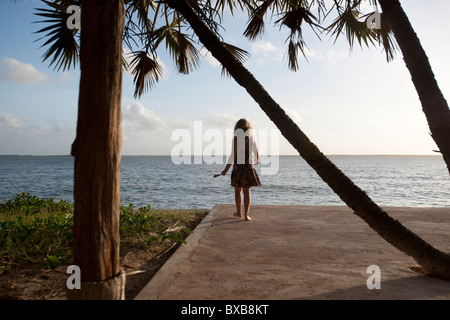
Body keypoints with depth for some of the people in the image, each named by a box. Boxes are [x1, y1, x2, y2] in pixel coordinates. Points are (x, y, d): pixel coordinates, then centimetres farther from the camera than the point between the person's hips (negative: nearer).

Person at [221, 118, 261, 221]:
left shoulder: (236, 137, -7)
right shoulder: (252, 137, 5)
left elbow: (233, 155, -12)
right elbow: (256, 153, 14)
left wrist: (226, 169, -7)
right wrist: (256, 160, 37)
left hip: (238, 166, -2)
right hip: (249, 166, 3)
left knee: (237, 190, 14)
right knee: (246, 190, 5)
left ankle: (239, 212, 26)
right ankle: (246, 214, -3)